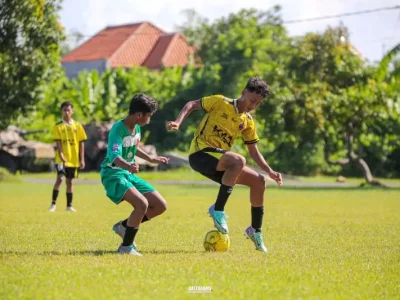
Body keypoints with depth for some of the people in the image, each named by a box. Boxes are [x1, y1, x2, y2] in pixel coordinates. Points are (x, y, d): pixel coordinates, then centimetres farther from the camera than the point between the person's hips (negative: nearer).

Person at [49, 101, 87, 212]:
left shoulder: (77, 125, 5)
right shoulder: (58, 126, -2)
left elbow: (81, 143, 6)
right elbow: (58, 142, -8)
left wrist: (82, 159, 1)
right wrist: (61, 155, -22)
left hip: (74, 159, 3)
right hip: (62, 159, -3)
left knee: (69, 181, 10)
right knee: (59, 178, -16)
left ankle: (69, 205, 17)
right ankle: (53, 204, -10)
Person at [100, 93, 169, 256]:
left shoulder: (136, 128, 5)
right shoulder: (118, 129, -22)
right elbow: (114, 157, -37)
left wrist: (151, 159, 35)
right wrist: (129, 166, -56)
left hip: (129, 174, 9)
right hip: (113, 174, -9)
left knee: (160, 205, 3)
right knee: (142, 203, -30)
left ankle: (123, 226, 19)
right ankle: (126, 247, -17)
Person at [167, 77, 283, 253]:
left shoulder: (248, 121, 13)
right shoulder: (220, 102, -4)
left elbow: (254, 152, 16)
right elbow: (192, 104, 1)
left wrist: (269, 171, 4)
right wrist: (178, 122, -16)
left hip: (221, 162, 7)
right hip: (200, 153, -7)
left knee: (258, 181, -1)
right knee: (238, 160, -34)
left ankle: (255, 231, 13)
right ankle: (218, 210, -25)